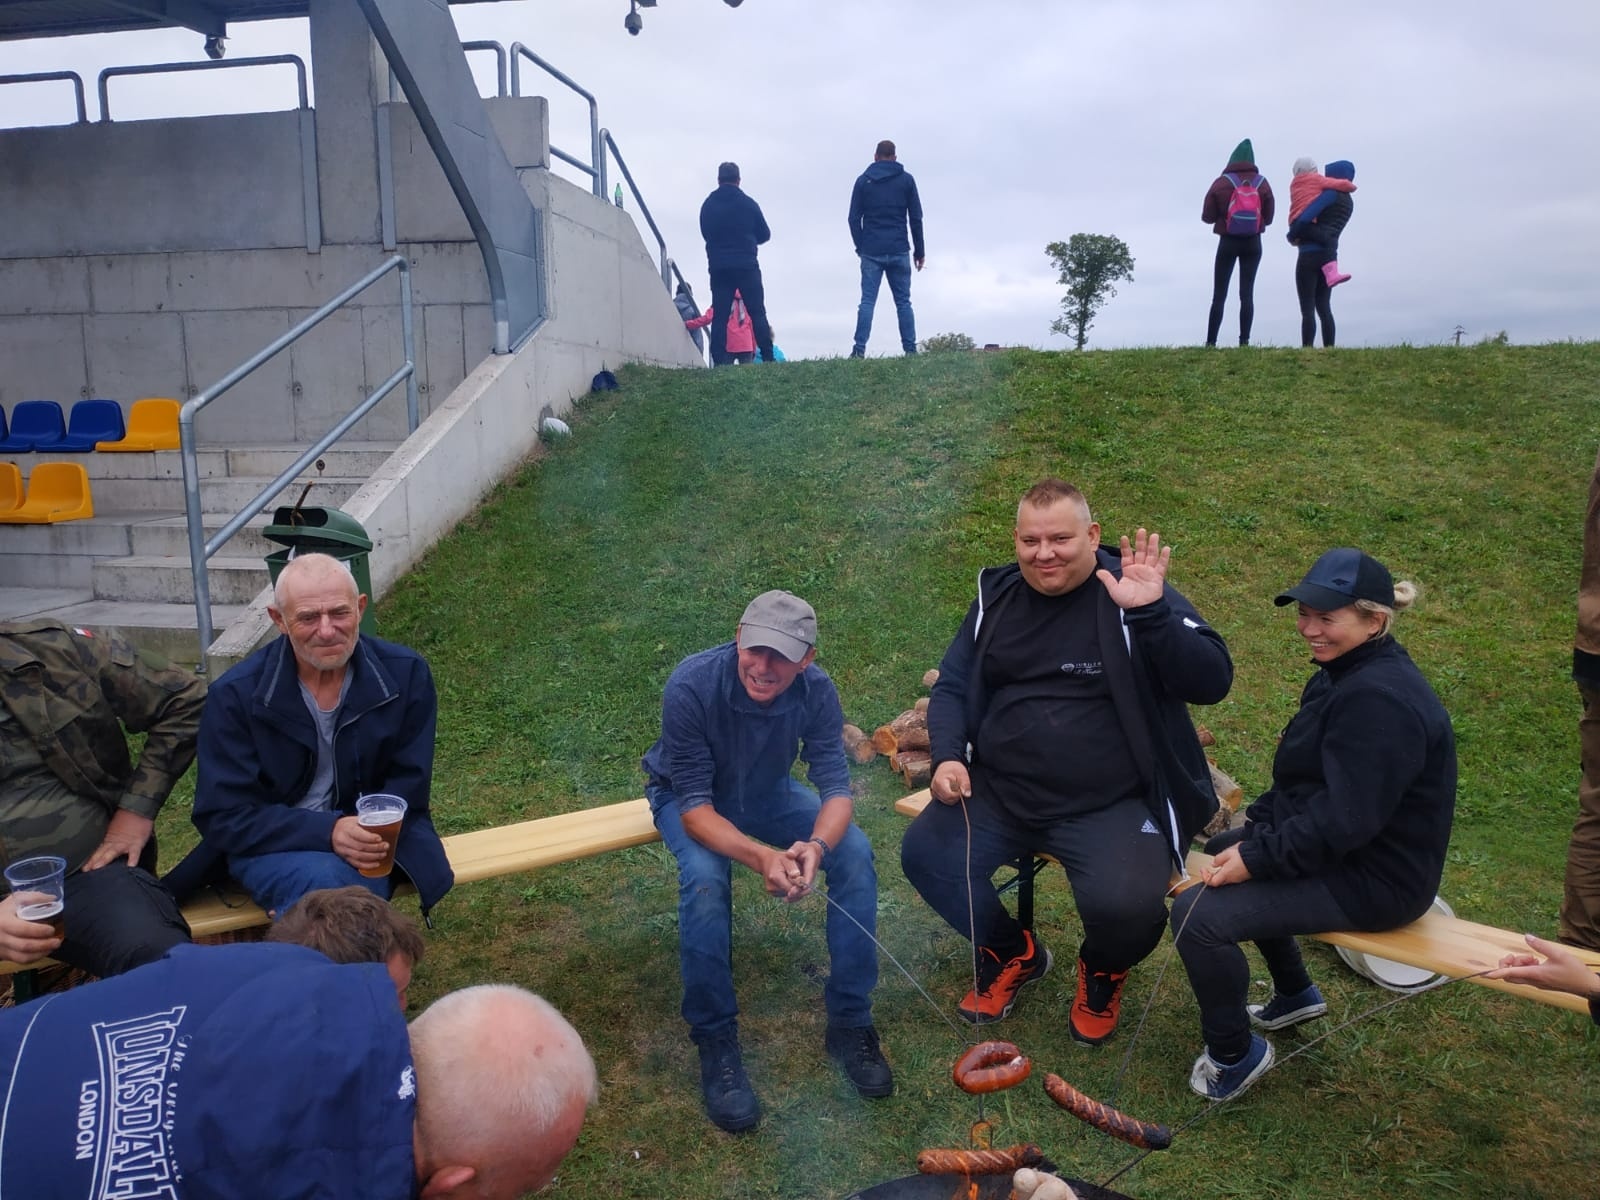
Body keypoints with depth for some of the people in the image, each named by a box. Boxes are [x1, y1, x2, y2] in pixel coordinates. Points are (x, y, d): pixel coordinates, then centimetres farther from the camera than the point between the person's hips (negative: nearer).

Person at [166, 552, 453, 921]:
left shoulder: (405, 674, -7)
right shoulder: (236, 695, -11)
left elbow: (407, 788, 0)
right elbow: (224, 817, -10)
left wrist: (371, 834, -21)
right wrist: (327, 831, -26)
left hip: (368, 840, 1)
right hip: (271, 845, -1)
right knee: (320, 880, -34)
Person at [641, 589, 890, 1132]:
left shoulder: (816, 690, -24)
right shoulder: (692, 686, -34)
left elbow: (835, 786, -22)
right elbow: (695, 807, -32)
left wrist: (816, 845, -45)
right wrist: (762, 857, -49)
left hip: (768, 792, 3)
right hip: (689, 797, -3)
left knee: (855, 853, -20)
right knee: (705, 876, -34)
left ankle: (849, 1022, -5)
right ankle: (715, 1042, -14)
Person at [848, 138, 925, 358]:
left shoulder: (863, 181, 7)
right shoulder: (906, 180, 6)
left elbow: (854, 218, 3)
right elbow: (916, 218, 5)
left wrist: (860, 247, 11)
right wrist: (919, 251, 10)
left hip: (871, 252, 0)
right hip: (899, 251, 0)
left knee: (867, 301, -2)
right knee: (903, 302, 5)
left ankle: (859, 349, -13)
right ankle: (910, 350, 1)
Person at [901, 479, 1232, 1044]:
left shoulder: (1133, 592, -6)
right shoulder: (997, 595, 7)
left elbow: (1213, 681, -15)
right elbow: (951, 687, 15)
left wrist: (1152, 613, -30)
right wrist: (948, 757, -3)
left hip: (1108, 806, -4)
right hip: (998, 792, 4)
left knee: (1128, 907, -27)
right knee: (923, 854, -15)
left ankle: (1103, 971, 16)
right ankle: (1012, 953, 18)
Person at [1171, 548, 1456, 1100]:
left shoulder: (1379, 700, -28)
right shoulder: (1347, 672, 6)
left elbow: (1344, 821, -30)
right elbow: (1306, 782, 13)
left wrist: (1256, 858, -23)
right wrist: (1253, 829, 4)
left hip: (1376, 879, -11)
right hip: (1336, 845, 11)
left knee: (1199, 914, -21)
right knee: (1215, 853, 26)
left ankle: (1235, 1054, 4)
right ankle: (1295, 995, 38)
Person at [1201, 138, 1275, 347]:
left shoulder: (1221, 183, -6)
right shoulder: (1262, 183, 0)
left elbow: (1207, 216, -5)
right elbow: (1268, 218, 3)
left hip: (1228, 242, -1)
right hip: (1253, 243, 2)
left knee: (1219, 295, 2)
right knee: (1247, 294, 2)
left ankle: (1210, 342, -2)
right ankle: (1244, 341, -5)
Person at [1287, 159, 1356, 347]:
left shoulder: (1331, 194, -8)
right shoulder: (1348, 202, 19)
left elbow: (1306, 218, -18)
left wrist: (1292, 235, -2)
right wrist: (1299, 234, 5)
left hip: (1310, 254, -8)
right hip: (1330, 255, 8)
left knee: (1307, 309, -8)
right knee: (1324, 307, 10)